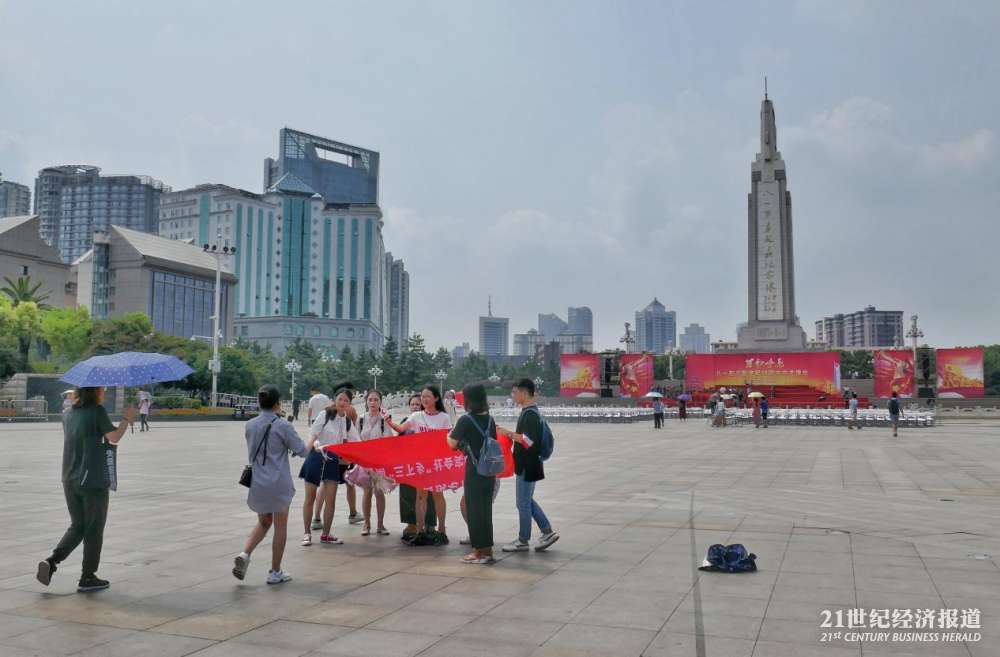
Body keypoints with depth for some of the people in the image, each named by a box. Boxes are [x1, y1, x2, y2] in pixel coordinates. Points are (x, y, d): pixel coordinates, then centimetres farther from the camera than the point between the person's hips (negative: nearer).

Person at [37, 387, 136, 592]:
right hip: (93, 481, -6)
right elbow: (114, 438, -9)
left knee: (77, 526, 17)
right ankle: (88, 578, 12)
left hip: (69, 480, 6)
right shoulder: (97, 411, -11)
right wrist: (126, 419, 6)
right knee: (94, 530, 5)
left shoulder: (68, 414, 10)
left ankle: (51, 561, -1)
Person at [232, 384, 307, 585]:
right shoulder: (283, 425, -12)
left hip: (257, 483, 5)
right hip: (279, 483, -5)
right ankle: (275, 572, 16)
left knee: (263, 522, 22)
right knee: (280, 526, 9)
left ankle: (244, 554, -2)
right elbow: (301, 451, -7)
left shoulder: (250, 425, 3)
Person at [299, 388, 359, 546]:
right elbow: (312, 436, -11)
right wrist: (318, 446, -30)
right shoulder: (325, 415, -6)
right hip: (316, 458, -3)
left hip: (333, 461, 4)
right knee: (310, 499, 4)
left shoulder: (348, 423, 7)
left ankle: (325, 535, 13)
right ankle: (307, 533, 17)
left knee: (331, 500, 1)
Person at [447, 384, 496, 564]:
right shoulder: (489, 419, 6)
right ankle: (487, 549, 21)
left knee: (474, 509, 4)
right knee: (486, 509, 14)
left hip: (474, 470, -6)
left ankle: (479, 552, 9)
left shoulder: (466, 420, -12)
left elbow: (452, 443, -8)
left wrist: (449, 434, 14)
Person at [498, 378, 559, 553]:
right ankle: (548, 532, 19)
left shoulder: (530, 414, -19)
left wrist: (509, 433, -19)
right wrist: (510, 435, 11)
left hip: (527, 466, -10)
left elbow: (529, 440, -27)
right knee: (528, 500, 17)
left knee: (523, 503, 1)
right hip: (527, 464, 10)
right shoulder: (531, 412, 12)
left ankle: (523, 540, 12)